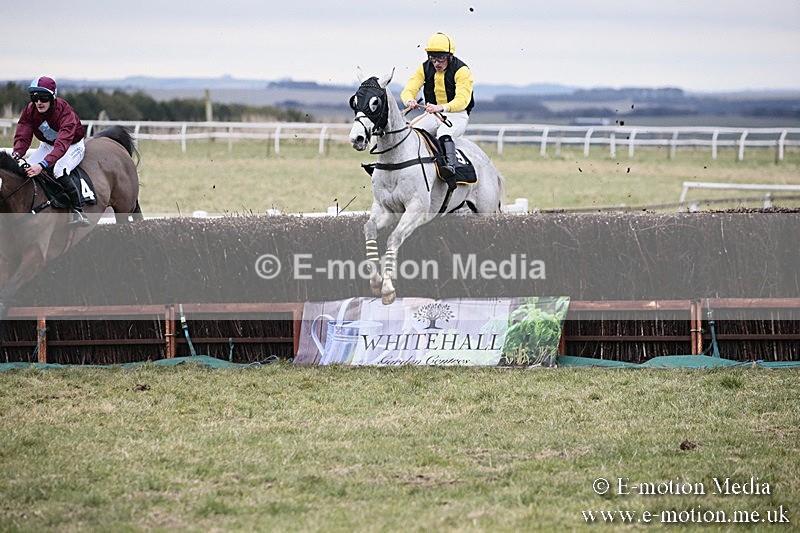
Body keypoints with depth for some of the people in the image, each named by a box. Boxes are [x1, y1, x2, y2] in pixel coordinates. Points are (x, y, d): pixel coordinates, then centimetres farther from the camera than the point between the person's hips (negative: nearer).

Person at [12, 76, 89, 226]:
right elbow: (23, 136, -20)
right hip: (47, 145, 6)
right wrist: (16, 154, -43)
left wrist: (43, 165, -61)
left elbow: (62, 145, -47)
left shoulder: (65, 112, -35)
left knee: (59, 171, -34)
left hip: (72, 146, -6)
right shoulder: (30, 110, -17)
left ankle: (78, 212, -26)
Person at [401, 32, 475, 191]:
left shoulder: (462, 70, -13)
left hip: (457, 115, -5)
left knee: (444, 133, -38)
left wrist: (441, 108, -45)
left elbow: (462, 100, -26)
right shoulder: (425, 69, 2)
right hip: (433, 115, 5)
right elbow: (408, 90, -6)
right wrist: (410, 100, -33)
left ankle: (450, 167, -57)